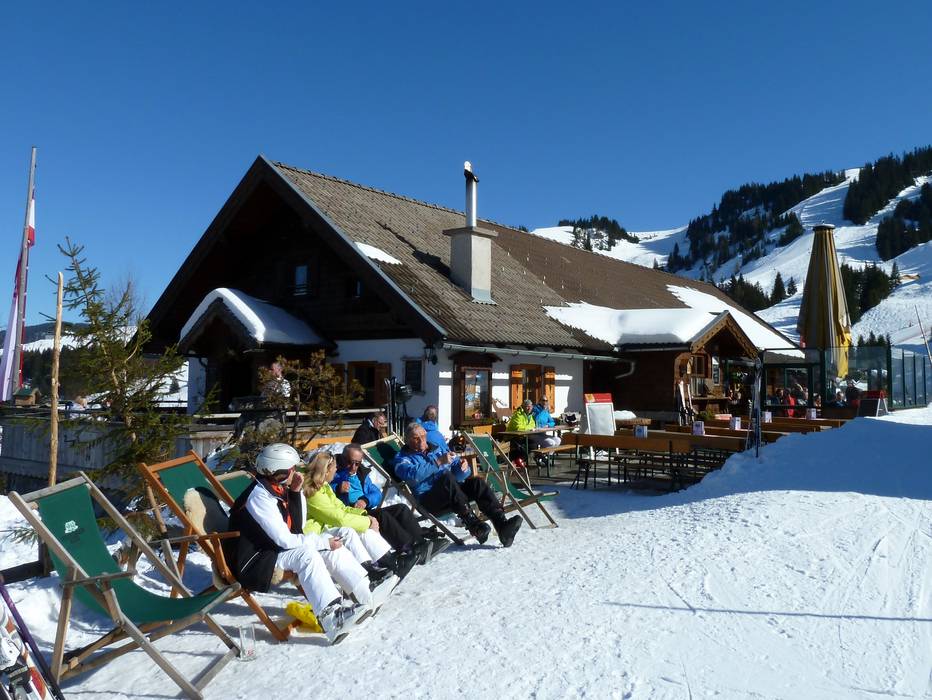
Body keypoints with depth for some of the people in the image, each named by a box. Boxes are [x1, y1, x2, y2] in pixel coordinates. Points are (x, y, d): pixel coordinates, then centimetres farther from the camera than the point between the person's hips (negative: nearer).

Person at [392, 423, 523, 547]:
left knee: (476, 482, -22)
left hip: (451, 493, 5)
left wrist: (462, 466, -3)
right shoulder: (402, 458, 9)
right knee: (447, 476, -33)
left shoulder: (437, 450, 28)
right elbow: (412, 475, -14)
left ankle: (502, 525, -38)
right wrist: (438, 462, -23)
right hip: (428, 500, -5)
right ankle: (475, 527, -45)